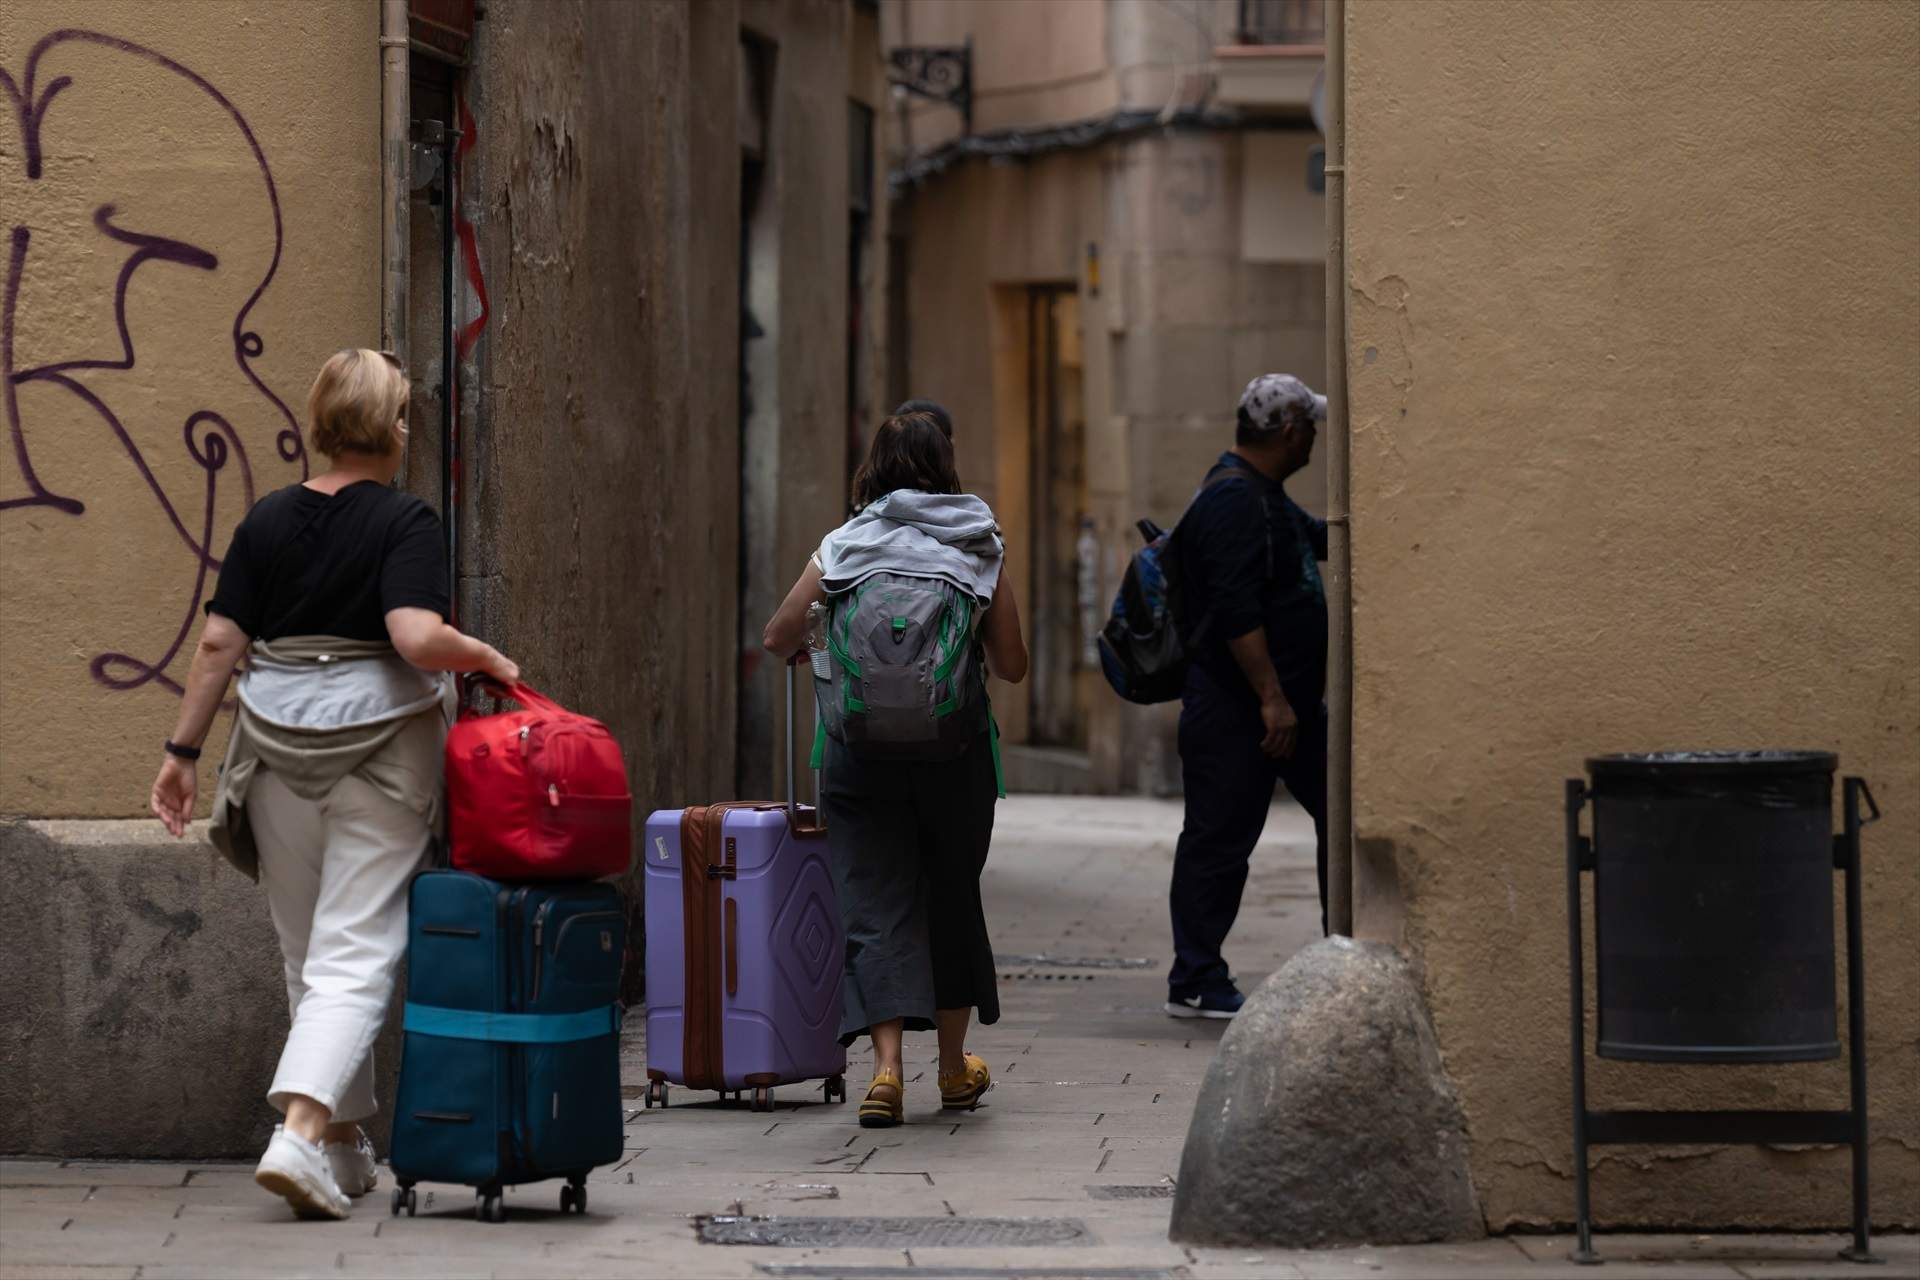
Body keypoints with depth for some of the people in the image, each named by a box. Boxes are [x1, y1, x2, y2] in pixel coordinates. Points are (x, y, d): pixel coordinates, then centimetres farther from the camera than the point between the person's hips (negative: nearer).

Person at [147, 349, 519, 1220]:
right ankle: (302, 1132, -22)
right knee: (355, 953, -4)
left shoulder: (268, 520, 4)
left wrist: (183, 749, 6)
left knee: (305, 950, 16)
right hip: (379, 740, -4)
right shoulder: (404, 521, -9)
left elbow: (220, 641, 1)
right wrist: (489, 659, -4)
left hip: (279, 741, 4)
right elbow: (418, 638, -22)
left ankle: (346, 1142, 25)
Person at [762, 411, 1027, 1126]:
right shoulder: (979, 548, 4)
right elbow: (1012, 666, 5)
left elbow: (778, 640, 4)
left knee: (874, 905, 0)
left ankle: (887, 1065, -17)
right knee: (951, 898, 16)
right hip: (954, 746, 1)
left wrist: (800, 652, 28)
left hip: (861, 746, -1)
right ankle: (954, 1071, 28)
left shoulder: (844, 546, 2)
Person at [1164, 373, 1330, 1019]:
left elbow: (1323, 538, 34)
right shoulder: (1232, 500, -18)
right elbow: (1236, 611, -25)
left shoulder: (1265, 497, 15)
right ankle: (1195, 984, 4)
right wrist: (1271, 698, -26)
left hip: (1287, 704, 11)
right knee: (1220, 839, -3)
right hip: (1233, 709, -11)